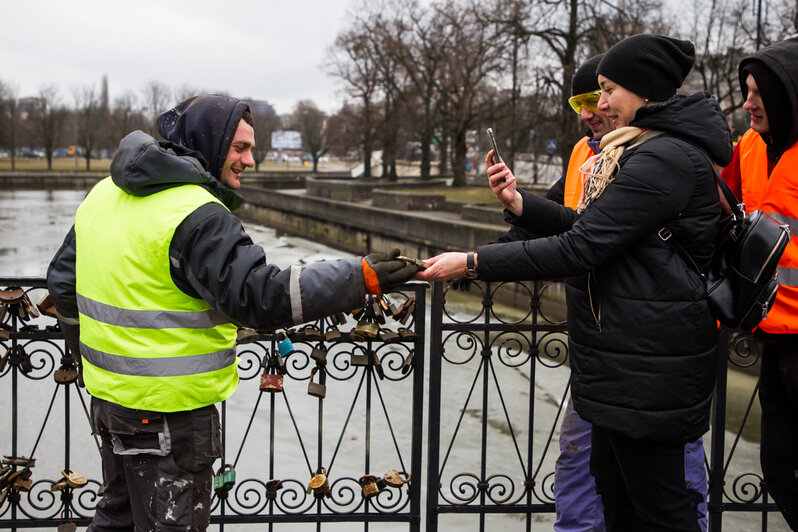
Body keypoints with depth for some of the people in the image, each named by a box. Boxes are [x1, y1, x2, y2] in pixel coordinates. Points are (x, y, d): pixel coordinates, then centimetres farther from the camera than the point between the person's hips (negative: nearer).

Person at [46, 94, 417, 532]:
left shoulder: (106, 193, 8)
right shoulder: (198, 216, -21)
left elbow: (64, 280, 16)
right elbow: (259, 296, -29)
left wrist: (93, 353, 27)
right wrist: (361, 278, -28)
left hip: (110, 392, 9)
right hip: (167, 408, -9)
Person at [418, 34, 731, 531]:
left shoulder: (665, 159, -21)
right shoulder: (646, 150, 15)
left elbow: (578, 249, -23)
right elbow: (591, 228, 15)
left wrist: (473, 263, -19)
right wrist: (522, 204, 2)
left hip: (647, 366, -11)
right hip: (621, 354, 11)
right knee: (615, 488, 19)